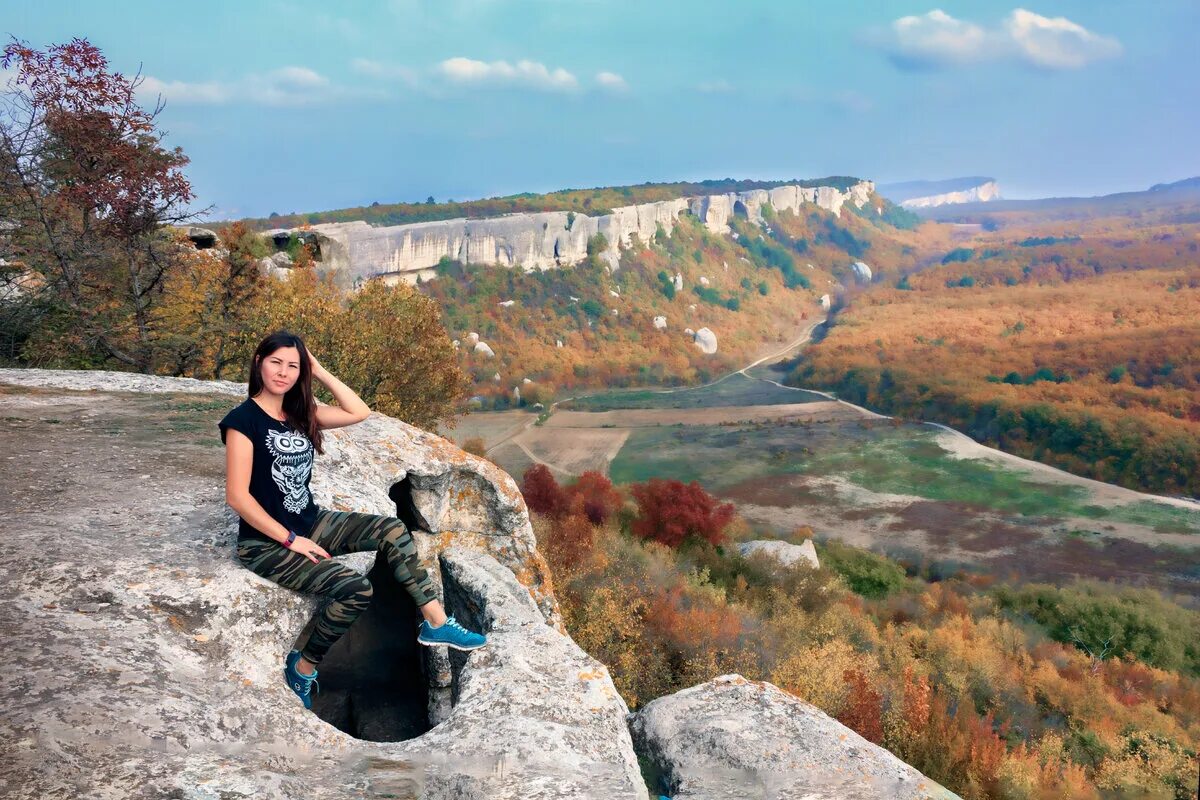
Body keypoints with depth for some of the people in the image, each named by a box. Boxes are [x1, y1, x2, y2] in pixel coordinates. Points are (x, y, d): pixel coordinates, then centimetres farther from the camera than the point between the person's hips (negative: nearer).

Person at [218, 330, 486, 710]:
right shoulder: (244, 420, -15)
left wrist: (319, 371, 0)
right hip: (266, 542, -8)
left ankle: (436, 622, -3)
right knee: (355, 589, -25)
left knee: (392, 530, -6)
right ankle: (303, 667, -4)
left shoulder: (300, 414, 6)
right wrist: (291, 540, -19)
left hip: (310, 523, 8)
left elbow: (358, 412, 5)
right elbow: (237, 496, -19)